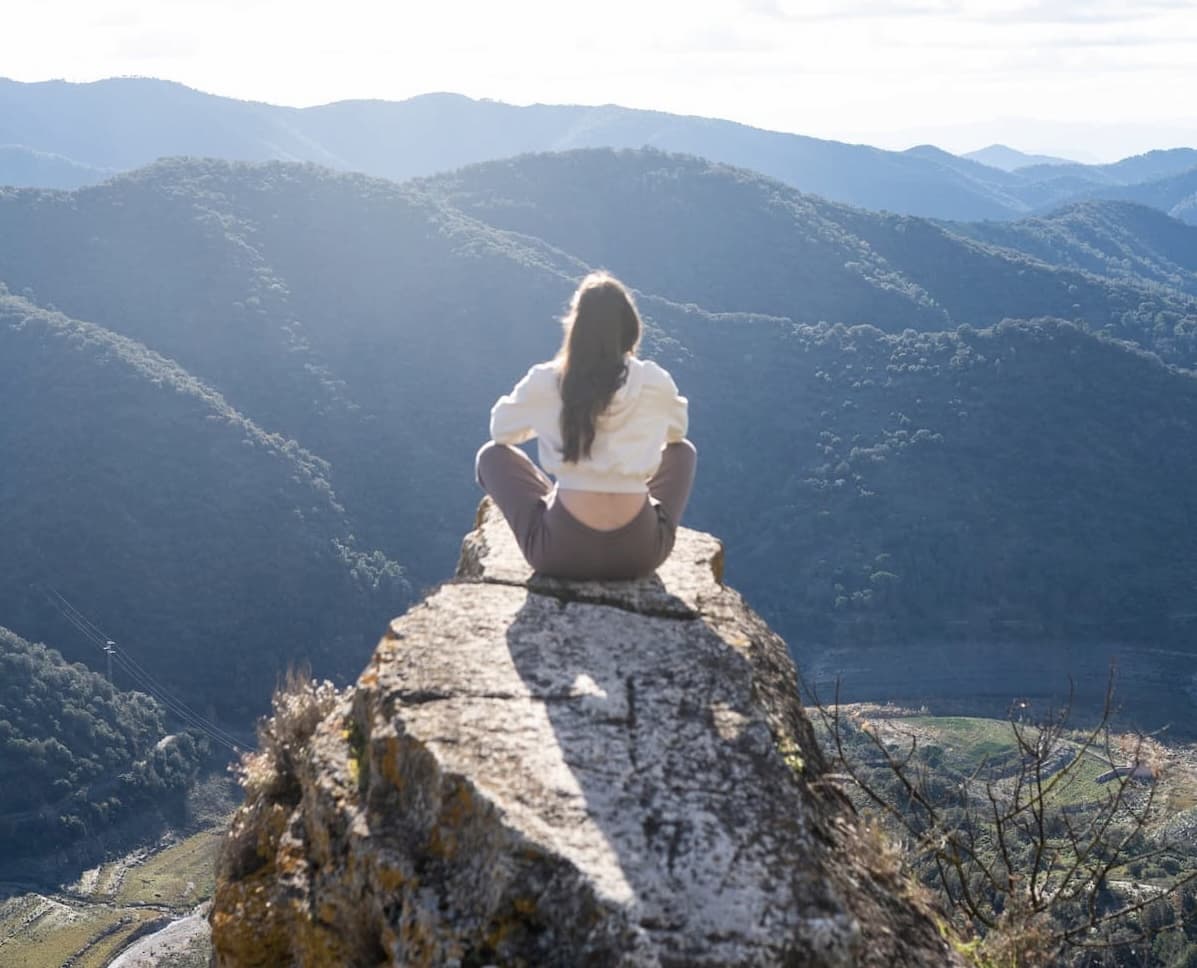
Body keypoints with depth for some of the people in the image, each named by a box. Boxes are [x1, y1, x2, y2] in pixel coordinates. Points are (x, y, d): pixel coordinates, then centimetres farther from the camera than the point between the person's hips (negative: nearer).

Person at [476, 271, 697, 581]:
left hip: (561, 553, -1)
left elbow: (500, 430, 16)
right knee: (683, 450, 28)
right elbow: (677, 431, 21)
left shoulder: (544, 382, -4)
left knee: (491, 455, 22)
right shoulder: (655, 382, -2)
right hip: (641, 551, 1)